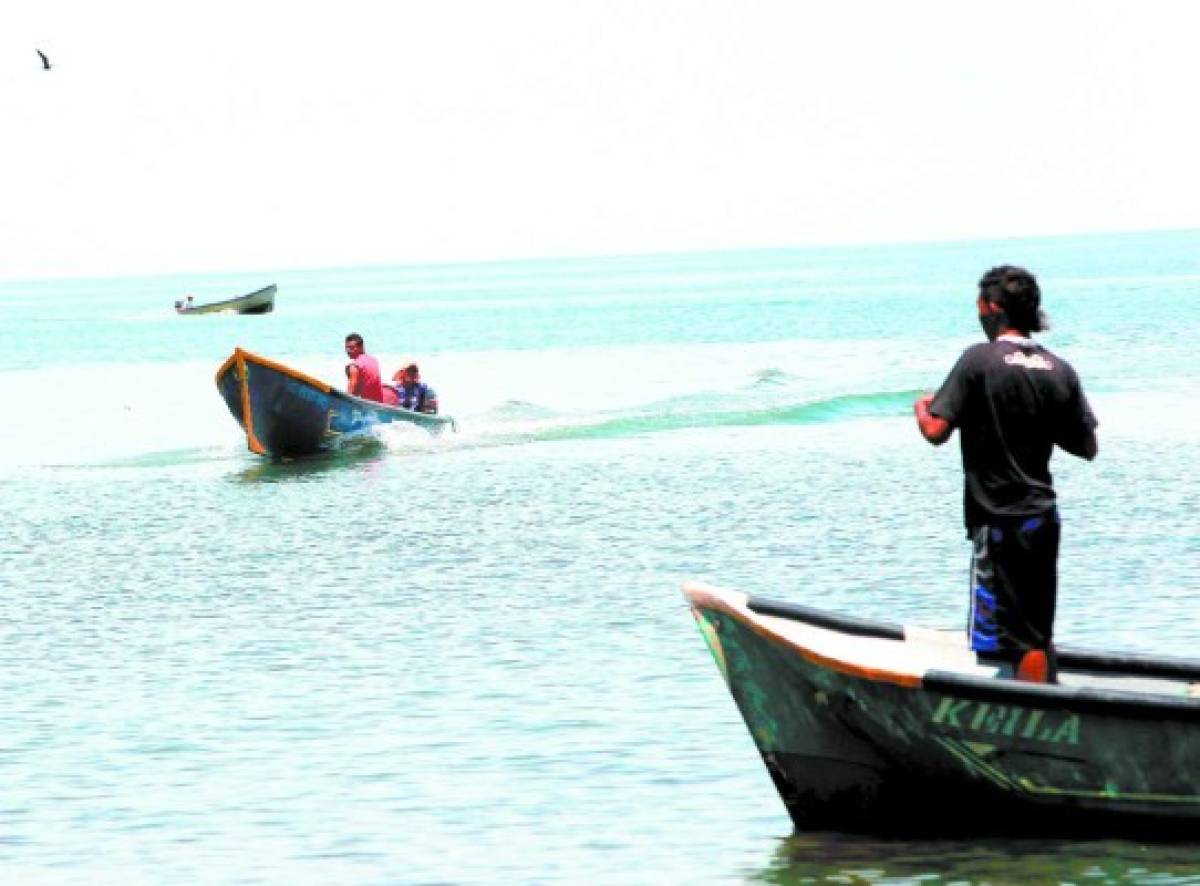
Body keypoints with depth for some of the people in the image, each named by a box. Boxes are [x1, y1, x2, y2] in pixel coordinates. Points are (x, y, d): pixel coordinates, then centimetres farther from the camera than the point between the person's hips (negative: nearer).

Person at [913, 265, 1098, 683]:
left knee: (1011, 639, -4)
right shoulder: (1060, 371, 3)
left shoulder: (980, 359, -13)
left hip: (997, 520, -6)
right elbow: (1087, 447, 8)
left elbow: (936, 431, -16)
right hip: (1043, 518, 6)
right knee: (1039, 634, 16)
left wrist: (921, 408, 6)